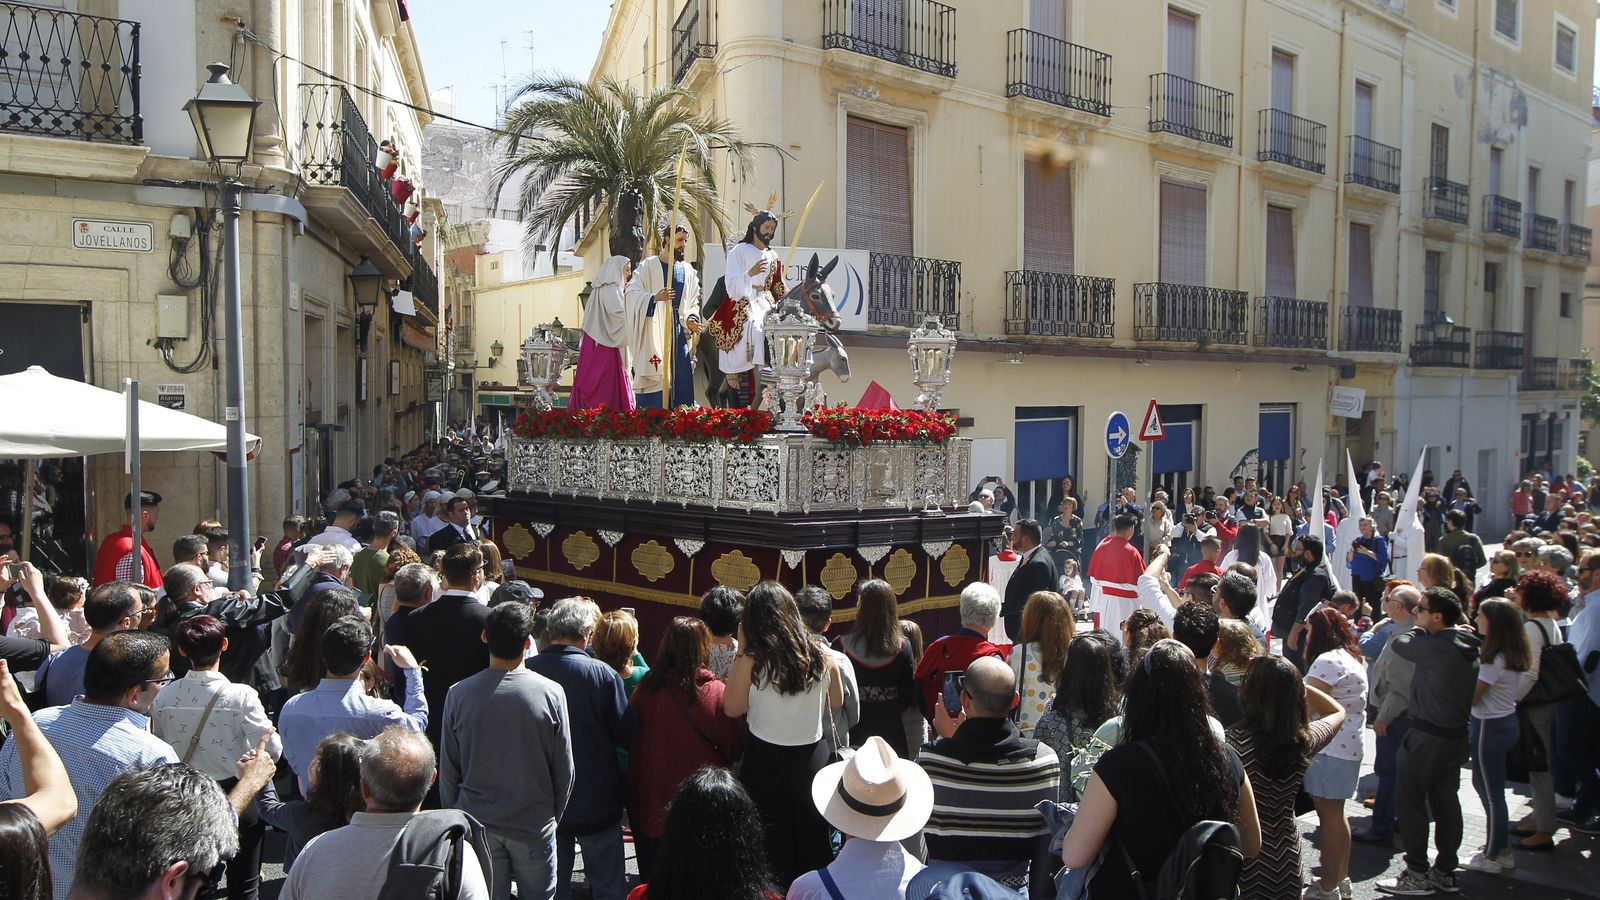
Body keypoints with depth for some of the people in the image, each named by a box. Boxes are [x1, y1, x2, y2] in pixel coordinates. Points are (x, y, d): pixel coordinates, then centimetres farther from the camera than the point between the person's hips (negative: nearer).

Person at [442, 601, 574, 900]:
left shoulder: (459, 694, -11)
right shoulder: (551, 693, -14)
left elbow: (448, 769, -2)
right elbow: (564, 770, -6)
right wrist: (553, 817, 11)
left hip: (477, 823, 1)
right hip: (534, 825, -1)